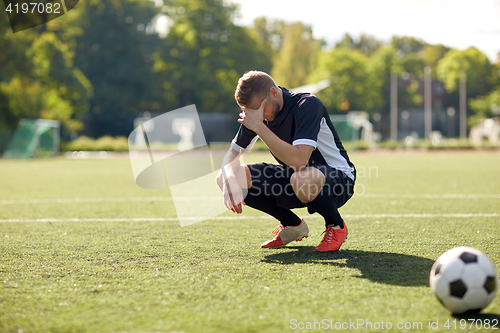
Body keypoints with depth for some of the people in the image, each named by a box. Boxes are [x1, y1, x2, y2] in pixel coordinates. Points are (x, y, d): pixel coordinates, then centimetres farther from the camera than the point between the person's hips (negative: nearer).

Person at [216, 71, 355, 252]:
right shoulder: (256, 113, -4)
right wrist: (230, 180, -20)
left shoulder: (308, 105, -26)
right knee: (224, 178, -8)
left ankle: (336, 226, -9)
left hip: (338, 178, -7)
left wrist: (258, 126, -36)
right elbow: (232, 154, 3)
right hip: (292, 177, 7)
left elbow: (299, 160, -39)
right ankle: (292, 225, 8)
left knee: (302, 179, -43)